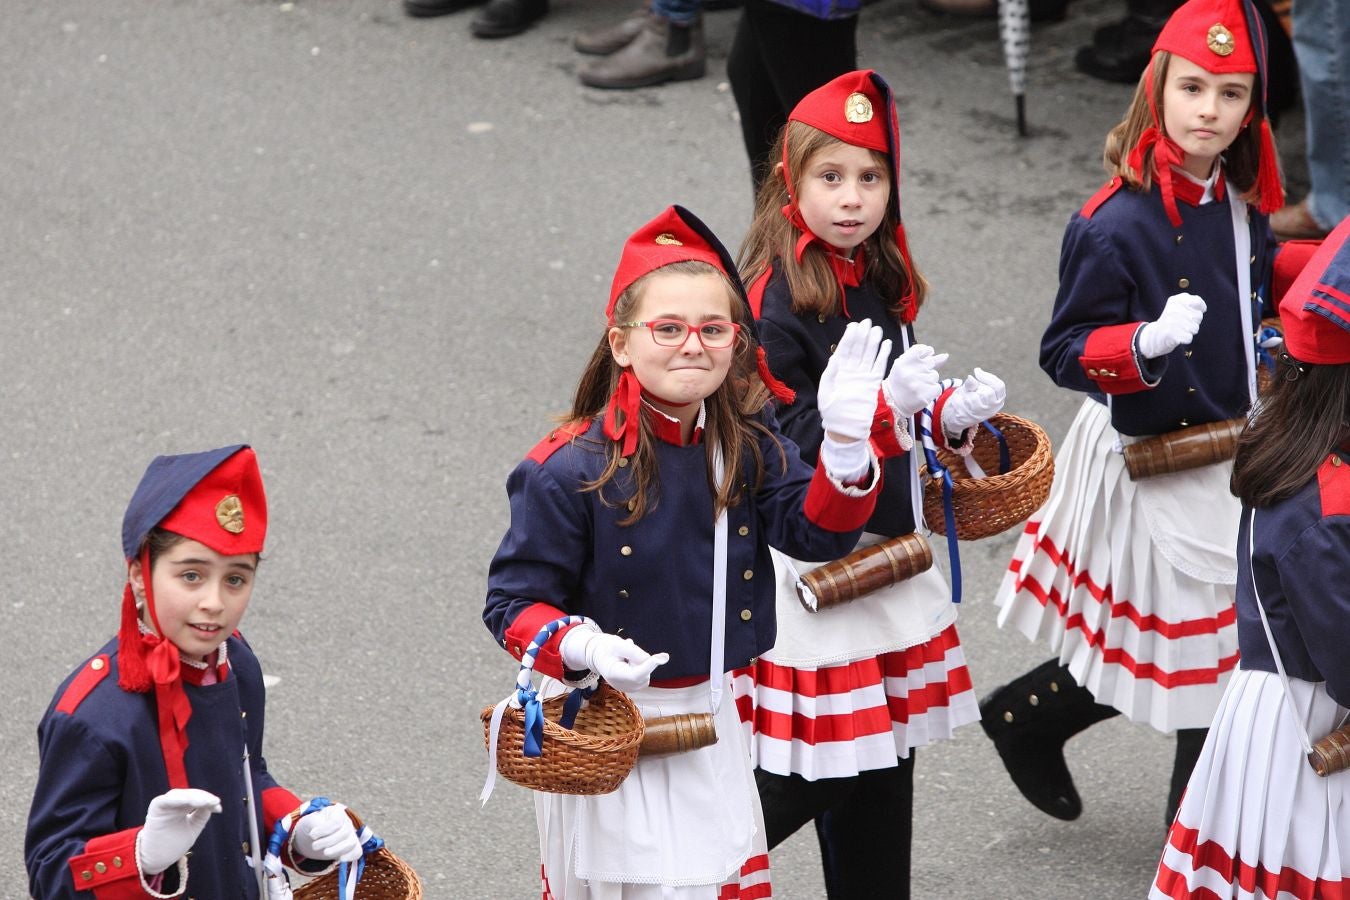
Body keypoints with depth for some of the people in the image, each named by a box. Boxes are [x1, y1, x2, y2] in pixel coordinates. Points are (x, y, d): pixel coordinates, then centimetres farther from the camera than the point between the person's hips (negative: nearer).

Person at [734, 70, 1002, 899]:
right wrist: (886, 405, -30)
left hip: (886, 543, 8)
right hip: (812, 562, -8)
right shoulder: (776, 302, -18)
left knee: (885, 764, 14)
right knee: (809, 775, -2)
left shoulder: (880, 283, 7)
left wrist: (950, 413, 2)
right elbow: (781, 444, -22)